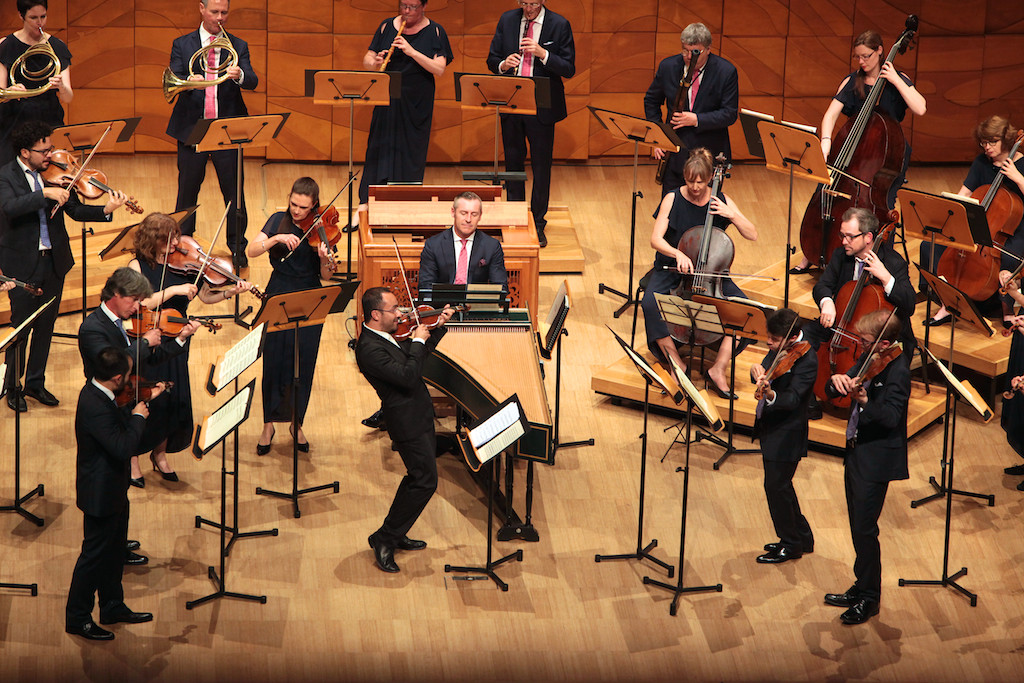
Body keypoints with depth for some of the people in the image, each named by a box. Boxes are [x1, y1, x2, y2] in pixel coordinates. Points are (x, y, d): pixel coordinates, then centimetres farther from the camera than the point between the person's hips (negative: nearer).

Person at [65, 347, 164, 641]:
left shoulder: (96, 392, -1)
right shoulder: (95, 407, -32)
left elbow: (118, 423, 18)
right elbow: (123, 447, -35)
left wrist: (146, 399, 14)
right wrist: (138, 417, -22)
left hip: (113, 489, 10)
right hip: (101, 493, -10)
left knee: (114, 550, 22)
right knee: (95, 554, 4)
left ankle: (113, 607, 36)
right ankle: (77, 618, 17)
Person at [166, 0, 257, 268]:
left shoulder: (238, 46, 7)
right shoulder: (182, 45, 6)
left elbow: (252, 82, -5)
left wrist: (239, 75, -29)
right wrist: (189, 80, -28)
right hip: (191, 128, 0)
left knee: (234, 191, 1)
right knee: (187, 190, 6)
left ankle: (237, 247, 11)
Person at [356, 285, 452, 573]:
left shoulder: (383, 338, 6)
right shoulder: (370, 349, -26)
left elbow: (414, 355, 21)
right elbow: (408, 377, -30)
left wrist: (439, 326, 12)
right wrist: (418, 341, -20)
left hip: (418, 416, 10)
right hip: (408, 422, -10)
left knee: (419, 477, 19)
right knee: (425, 480, -8)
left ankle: (396, 535, 29)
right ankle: (384, 539, 0)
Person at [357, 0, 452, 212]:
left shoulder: (435, 32, -1)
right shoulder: (387, 27, 6)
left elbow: (439, 70, -11)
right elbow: (366, 61, 5)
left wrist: (412, 52, -21)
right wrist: (375, 63, -18)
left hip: (417, 105, -1)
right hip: (386, 102, 1)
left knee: (411, 153, 2)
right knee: (377, 151, -1)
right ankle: (364, 205, 2)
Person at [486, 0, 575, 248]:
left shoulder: (559, 25, -6)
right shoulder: (507, 20, 3)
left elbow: (569, 69, -8)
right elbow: (492, 60, 8)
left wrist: (543, 53, -22)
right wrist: (503, 65, -15)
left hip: (542, 107, -3)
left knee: (541, 167, 3)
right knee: (513, 162, 11)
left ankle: (538, 225, 14)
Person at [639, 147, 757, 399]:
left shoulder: (721, 200, -1)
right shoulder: (673, 200, -6)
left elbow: (752, 235, -5)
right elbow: (656, 239, -14)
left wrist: (730, 215, -21)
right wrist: (677, 253, -33)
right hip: (672, 269, -1)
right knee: (650, 302, -32)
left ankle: (719, 369, -20)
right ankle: (677, 364, -25)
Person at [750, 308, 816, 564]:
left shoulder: (806, 361, -24)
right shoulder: (779, 351, 2)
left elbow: (793, 399, -31)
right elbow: (765, 369, 5)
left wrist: (771, 395, -50)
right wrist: (758, 371, -19)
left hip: (786, 436, -10)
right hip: (771, 429, 10)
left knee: (776, 486, -1)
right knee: (780, 485, 20)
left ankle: (790, 544, 15)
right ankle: (803, 538, 35)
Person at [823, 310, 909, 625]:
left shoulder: (897, 369, -18)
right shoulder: (868, 360, 8)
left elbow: (891, 417, -28)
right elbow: (832, 391, 9)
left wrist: (865, 401, -43)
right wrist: (837, 380, -13)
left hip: (876, 459, -9)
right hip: (856, 452, 9)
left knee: (864, 528, -5)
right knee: (858, 526, 17)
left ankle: (869, 598, 5)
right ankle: (861, 589, 29)